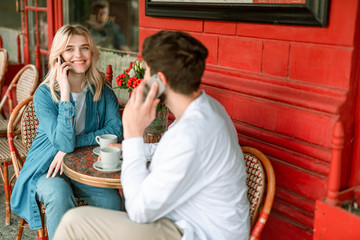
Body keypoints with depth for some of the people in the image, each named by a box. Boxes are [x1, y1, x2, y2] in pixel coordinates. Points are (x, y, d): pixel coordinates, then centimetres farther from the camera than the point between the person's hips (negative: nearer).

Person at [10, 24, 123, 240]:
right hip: (48, 168, -2)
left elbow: (115, 129, -12)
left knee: (111, 199, -24)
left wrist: (73, 144, -20)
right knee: (59, 193, -34)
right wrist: (65, 93, -27)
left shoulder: (102, 89, -3)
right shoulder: (44, 94, -14)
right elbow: (64, 142, -25)